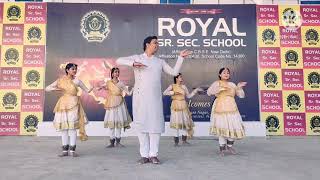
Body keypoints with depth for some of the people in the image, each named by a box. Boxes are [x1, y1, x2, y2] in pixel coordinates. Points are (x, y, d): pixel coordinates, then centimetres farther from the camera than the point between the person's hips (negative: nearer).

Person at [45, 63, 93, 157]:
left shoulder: (76, 81, 3)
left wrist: (94, 87, -9)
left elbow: (87, 90, 8)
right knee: (63, 128, 4)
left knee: (72, 127, -5)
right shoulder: (60, 80, 6)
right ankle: (65, 150, 14)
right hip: (63, 105, 2)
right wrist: (55, 89, -10)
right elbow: (47, 88, 8)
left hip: (73, 105, -2)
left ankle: (72, 150, 3)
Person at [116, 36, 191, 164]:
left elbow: (174, 72, 10)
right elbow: (119, 61, -2)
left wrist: (180, 57, 7)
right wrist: (133, 63, -17)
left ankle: (153, 154, 9)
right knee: (141, 125, 1)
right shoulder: (137, 58, 7)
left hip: (155, 98, 2)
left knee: (155, 125, -2)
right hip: (140, 97, -2)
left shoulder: (160, 62, 15)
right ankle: (144, 155, 11)